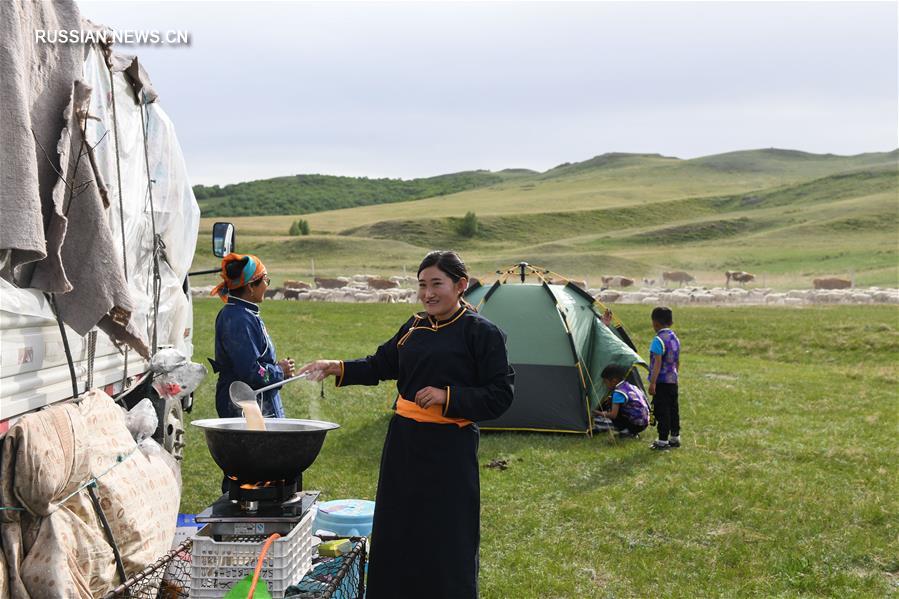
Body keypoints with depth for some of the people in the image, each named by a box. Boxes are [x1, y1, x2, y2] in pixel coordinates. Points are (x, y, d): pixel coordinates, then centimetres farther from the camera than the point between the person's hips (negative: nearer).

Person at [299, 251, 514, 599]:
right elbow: (380, 365, 18)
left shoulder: (481, 333, -9)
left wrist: (447, 396, -20)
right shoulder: (414, 328, 9)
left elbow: (499, 397, -10)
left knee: (445, 540, 2)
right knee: (397, 533, 14)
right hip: (403, 442, 6)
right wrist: (336, 368, 5)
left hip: (449, 448, -6)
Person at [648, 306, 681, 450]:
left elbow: (657, 363, -21)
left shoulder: (658, 340, -16)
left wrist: (652, 382, -22)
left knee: (661, 411, -4)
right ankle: (675, 437, 23)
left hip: (661, 382, -8)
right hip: (673, 380, 8)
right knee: (673, 409, 15)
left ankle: (663, 441, -1)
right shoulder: (675, 338, 11)